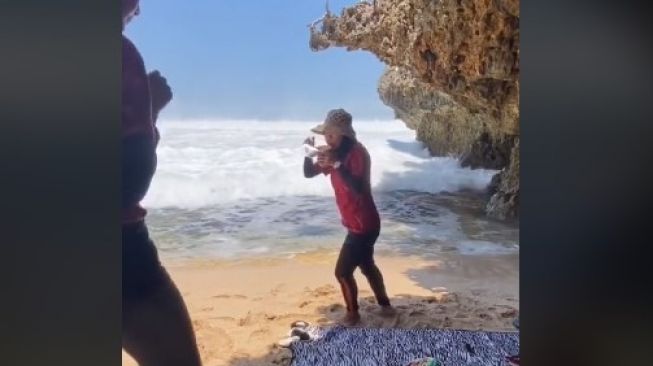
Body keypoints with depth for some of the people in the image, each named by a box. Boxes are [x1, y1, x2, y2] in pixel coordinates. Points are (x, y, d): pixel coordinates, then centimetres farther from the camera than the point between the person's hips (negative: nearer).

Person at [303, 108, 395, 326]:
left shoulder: (357, 153, -22)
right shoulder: (335, 153, 4)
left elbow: (359, 188, -35)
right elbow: (309, 173, 6)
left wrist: (336, 164, -38)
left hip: (363, 225, -10)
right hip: (358, 223, 10)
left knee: (343, 272, -1)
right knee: (366, 265, 24)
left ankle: (352, 314, 21)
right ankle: (385, 306, 41)